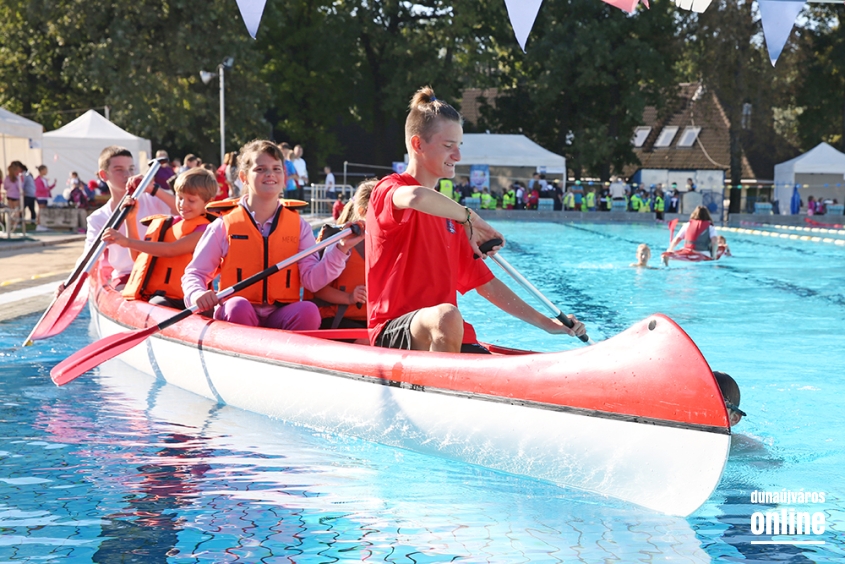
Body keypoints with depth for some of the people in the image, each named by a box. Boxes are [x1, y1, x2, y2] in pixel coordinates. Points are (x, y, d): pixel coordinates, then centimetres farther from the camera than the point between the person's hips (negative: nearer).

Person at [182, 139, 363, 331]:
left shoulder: (299, 225, 10)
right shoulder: (224, 227, 5)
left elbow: (311, 280, 0)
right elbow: (193, 274, 7)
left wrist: (340, 250, -13)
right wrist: (198, 294, -16)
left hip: (281, 316, 1)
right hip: (235, 315, -1)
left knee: (308, 310, -31)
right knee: (238, 306, -36)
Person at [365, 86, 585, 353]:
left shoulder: (448, 214, 21)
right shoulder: (388, 190, -3)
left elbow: (485, 283, 21)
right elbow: (416, 197, -30)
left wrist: (547, 324, 15)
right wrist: (468, 218, -12)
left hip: (449, 336, 6)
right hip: (395, 332, -6)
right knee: (447, 315, -37)